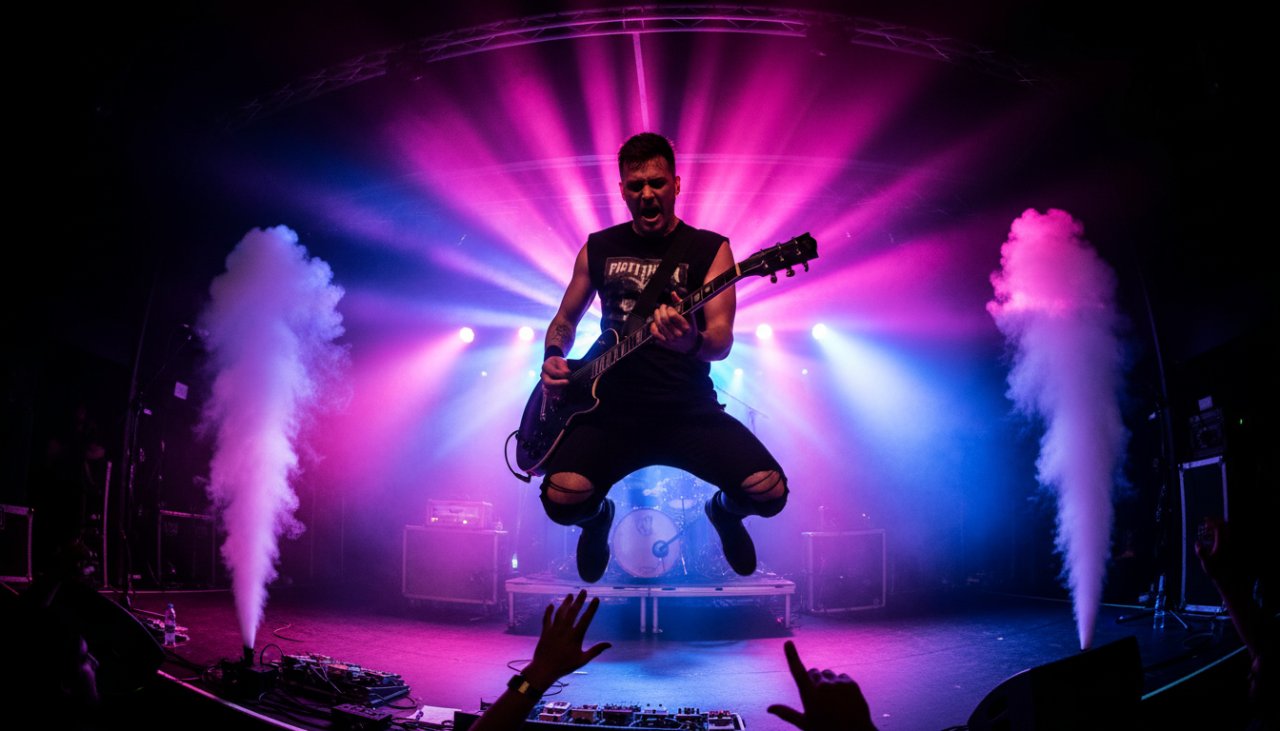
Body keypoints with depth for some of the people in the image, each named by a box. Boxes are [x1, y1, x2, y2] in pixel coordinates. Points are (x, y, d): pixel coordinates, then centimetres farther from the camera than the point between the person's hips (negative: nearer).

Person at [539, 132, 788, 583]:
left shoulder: (709, 249, 2)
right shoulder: (599, 248, 11)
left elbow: (722, 340, -9)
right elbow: (565, 319, 23)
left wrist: (693, 342, -33)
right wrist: (554, 357, 0)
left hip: (689, 409, -1)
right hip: (611, 409, 1)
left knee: (769, 491, -22)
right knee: (563, 498, -28)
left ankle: (725, 510, 19)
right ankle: (598, 517, 14)